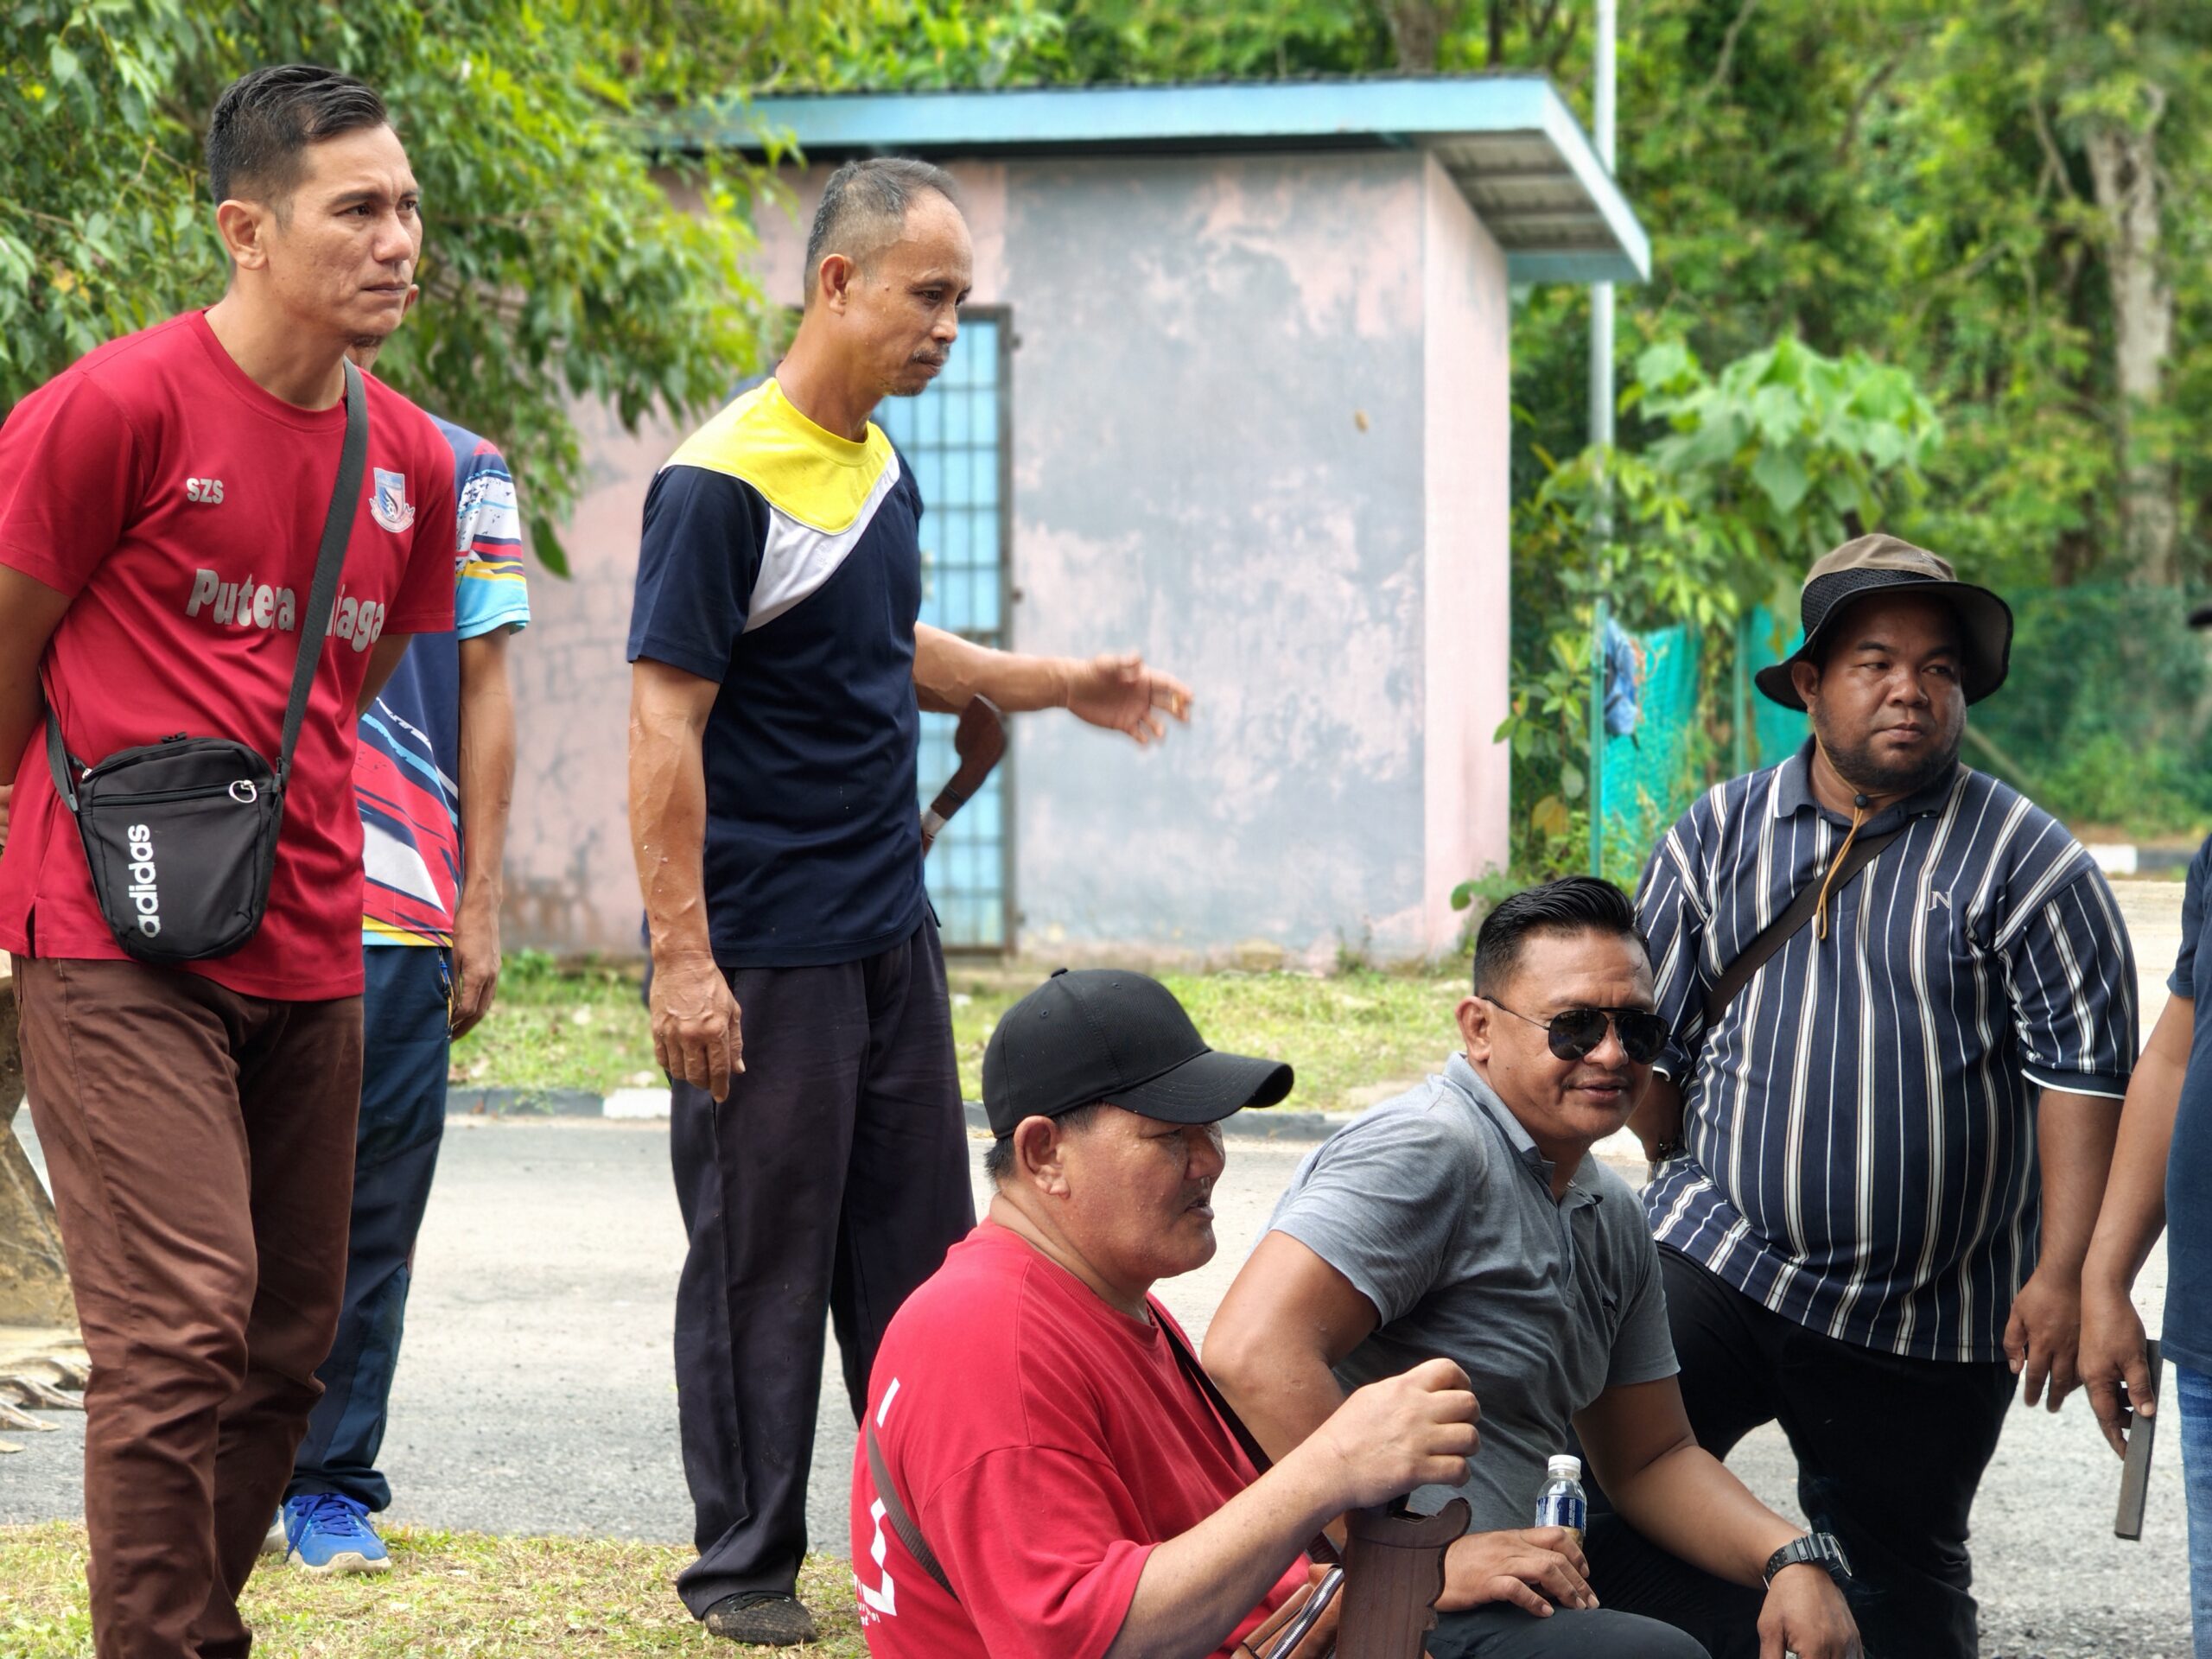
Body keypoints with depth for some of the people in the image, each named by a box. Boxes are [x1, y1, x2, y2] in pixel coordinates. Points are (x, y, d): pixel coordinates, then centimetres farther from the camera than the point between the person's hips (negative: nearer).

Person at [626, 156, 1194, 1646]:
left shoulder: (884, 466, 10)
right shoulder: (723, 486, -16)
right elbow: (666, 727, -19)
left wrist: (1054, 685, 17)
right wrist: (684, 958, -22)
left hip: (893, 934, 8)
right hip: (765, 950, -8)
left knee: (919, 1245, 12)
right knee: (762, 1260, 1)